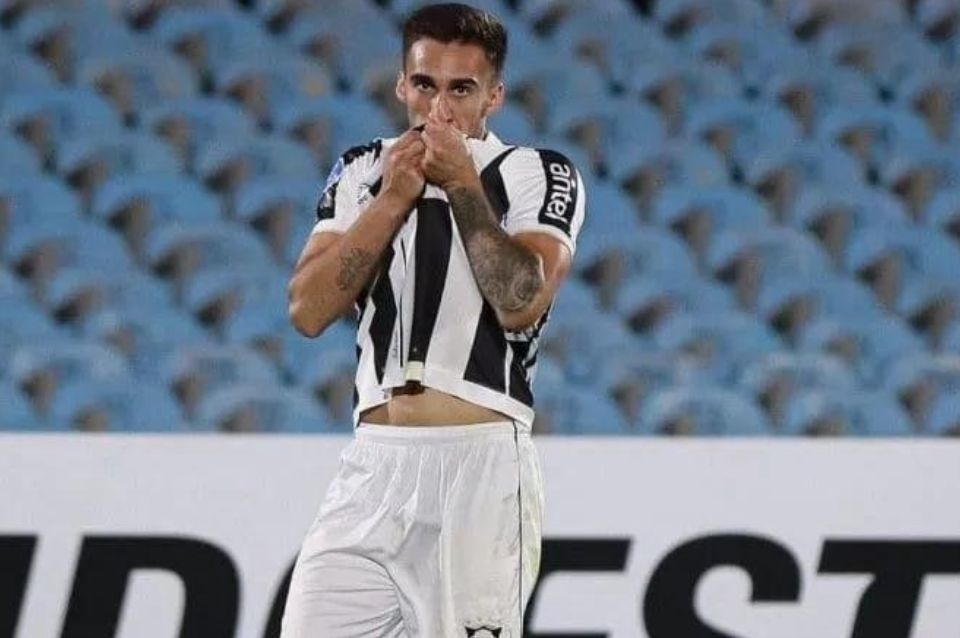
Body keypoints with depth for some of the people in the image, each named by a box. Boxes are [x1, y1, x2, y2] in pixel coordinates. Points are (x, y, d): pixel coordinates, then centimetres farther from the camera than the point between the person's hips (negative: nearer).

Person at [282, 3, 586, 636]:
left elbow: (521, 303, -13)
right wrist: (393, 199, -4)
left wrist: (462, 185, -10)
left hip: (480, 466, -4)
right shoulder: (363, 172, 14)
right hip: (372, 465, 4)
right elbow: (309, 311, 3)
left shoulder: (541, 176, 3)